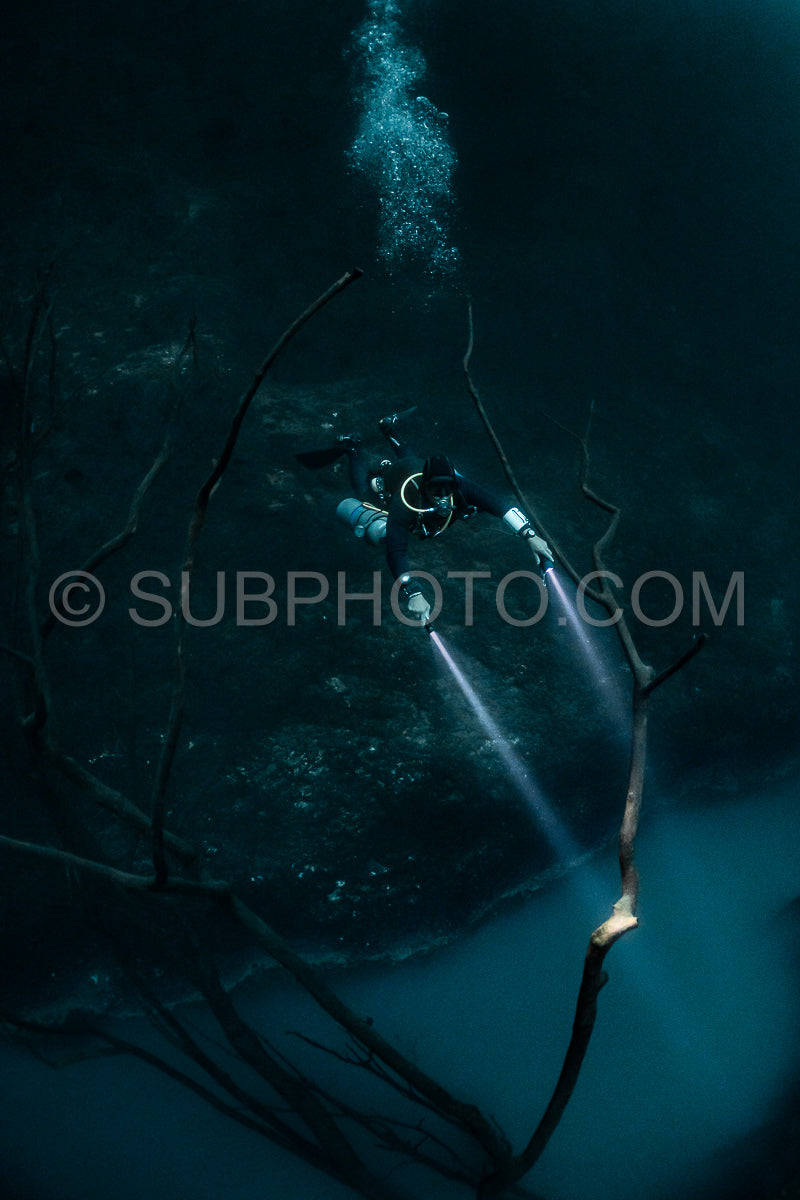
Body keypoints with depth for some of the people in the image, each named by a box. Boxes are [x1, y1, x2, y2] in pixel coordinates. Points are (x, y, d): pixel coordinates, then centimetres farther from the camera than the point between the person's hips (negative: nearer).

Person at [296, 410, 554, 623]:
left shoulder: (459, 488, -45)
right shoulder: (406, 503, -53)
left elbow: (499, 506, -46)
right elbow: (396, 552, -60)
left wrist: (531, 537, -57)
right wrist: (412, 593, -72)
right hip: (387, 480, -3)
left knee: (412, 460, 40)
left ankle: (389, 429, 58)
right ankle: (352, 448, 43)